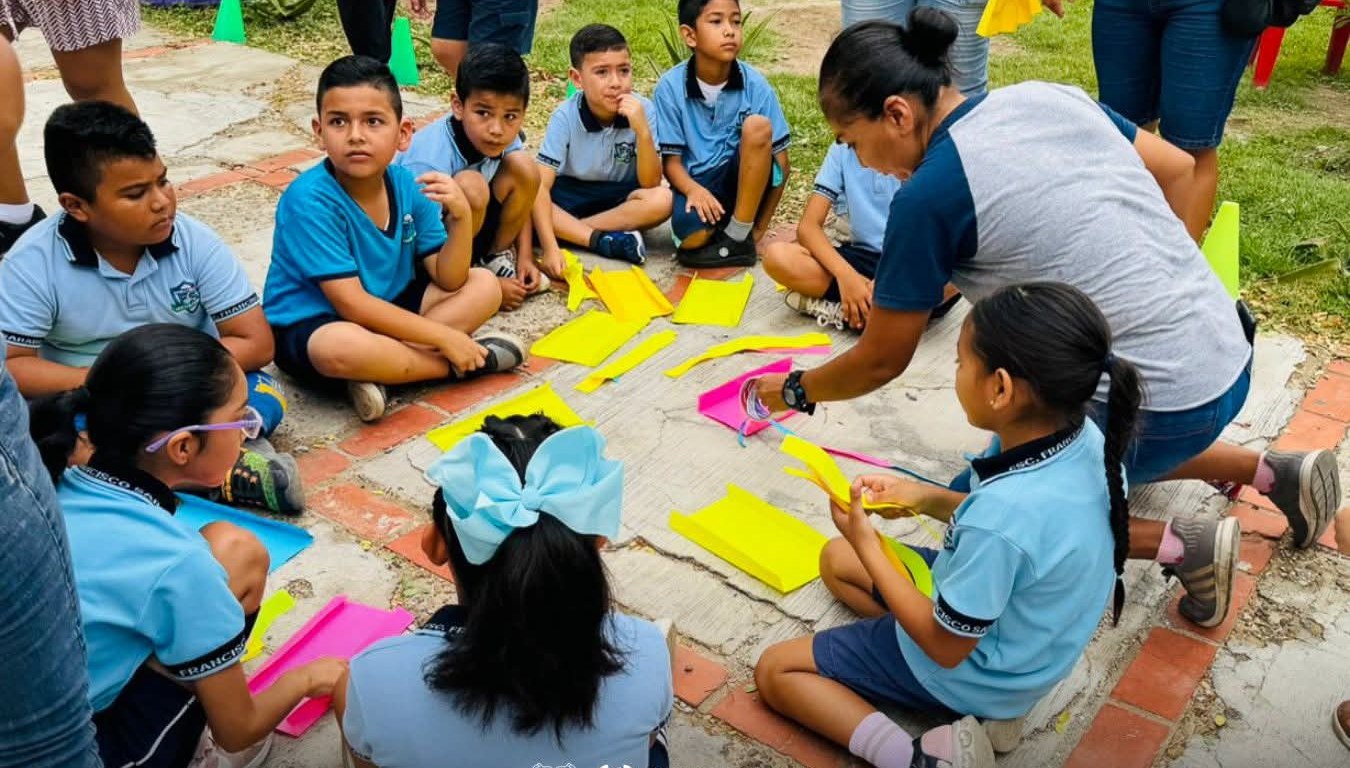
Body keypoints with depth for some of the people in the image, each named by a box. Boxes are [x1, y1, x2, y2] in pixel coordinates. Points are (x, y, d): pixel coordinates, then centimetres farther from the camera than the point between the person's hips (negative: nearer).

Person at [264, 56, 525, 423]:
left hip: (386, 307, 7)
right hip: (309, 327, -7)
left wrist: (460, 217, -23)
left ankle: (380, 368, -17)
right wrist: (444, 338, -23)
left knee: (484, 286, 0)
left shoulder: (407, 186, -7)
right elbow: (352, 304, -26)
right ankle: (451, 366, -12)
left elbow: (448, 280, -4)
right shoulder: (311, 200, -24)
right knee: (341, 347, -40)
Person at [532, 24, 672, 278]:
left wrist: (643, 131, -35)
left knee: (661, 200, -31)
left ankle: (568, 231, -21)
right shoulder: (565, 117, -19)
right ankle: (607, 241, -25)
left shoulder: (643, 110, -17)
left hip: (619, 198, 1)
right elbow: (541, 185, -25)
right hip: (571, 196, 0)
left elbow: (650, 184, -20)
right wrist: (549, 246, -37)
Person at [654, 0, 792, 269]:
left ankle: (738, 238, -16)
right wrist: (693, 189, -29)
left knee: (758, 125, -28)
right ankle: (721, 225, 1)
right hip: (697, 186, -2)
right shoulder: (670, 87, -9)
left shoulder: (755, 84, -9)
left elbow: (781, 162, -6)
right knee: (691, 237, -36)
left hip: (744, 180, 2)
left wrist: (758, 231, -11)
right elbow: (672, 160, -5)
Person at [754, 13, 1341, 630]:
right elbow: (1178, 170, 15)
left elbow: (879, 362, -6)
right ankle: (1277, 473, 27)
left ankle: (1178, 546, 2)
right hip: (1227, 351, 8)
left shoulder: (927, 195, -17)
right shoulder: (1047, 95, 4)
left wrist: (795, 392, 11)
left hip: (1161, 405, -8)